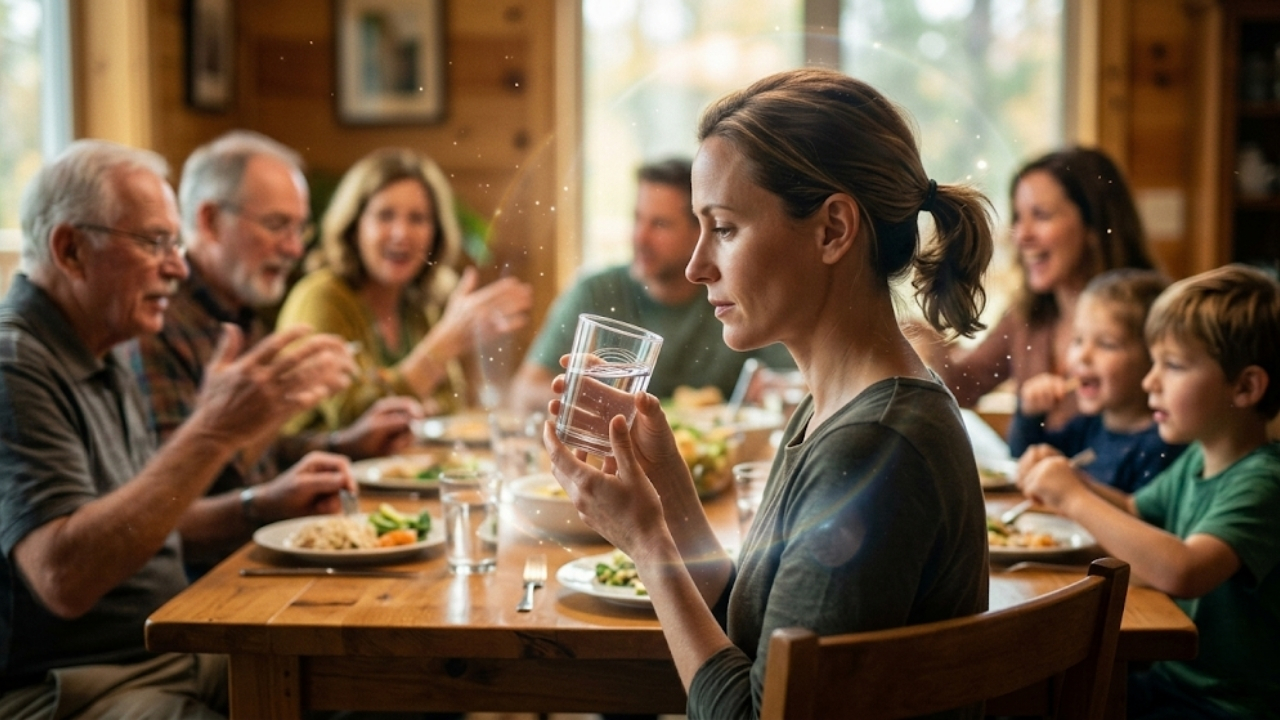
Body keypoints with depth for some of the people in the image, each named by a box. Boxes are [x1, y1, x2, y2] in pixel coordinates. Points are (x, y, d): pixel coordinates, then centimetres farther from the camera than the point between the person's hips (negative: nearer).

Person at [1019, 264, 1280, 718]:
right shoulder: (1197, 460, 3)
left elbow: (1182, 572, -40)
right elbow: (1136, 513, 22)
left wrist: (1075, 499, -29)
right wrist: (1067, 482, 1)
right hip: (1169, 681, 8)